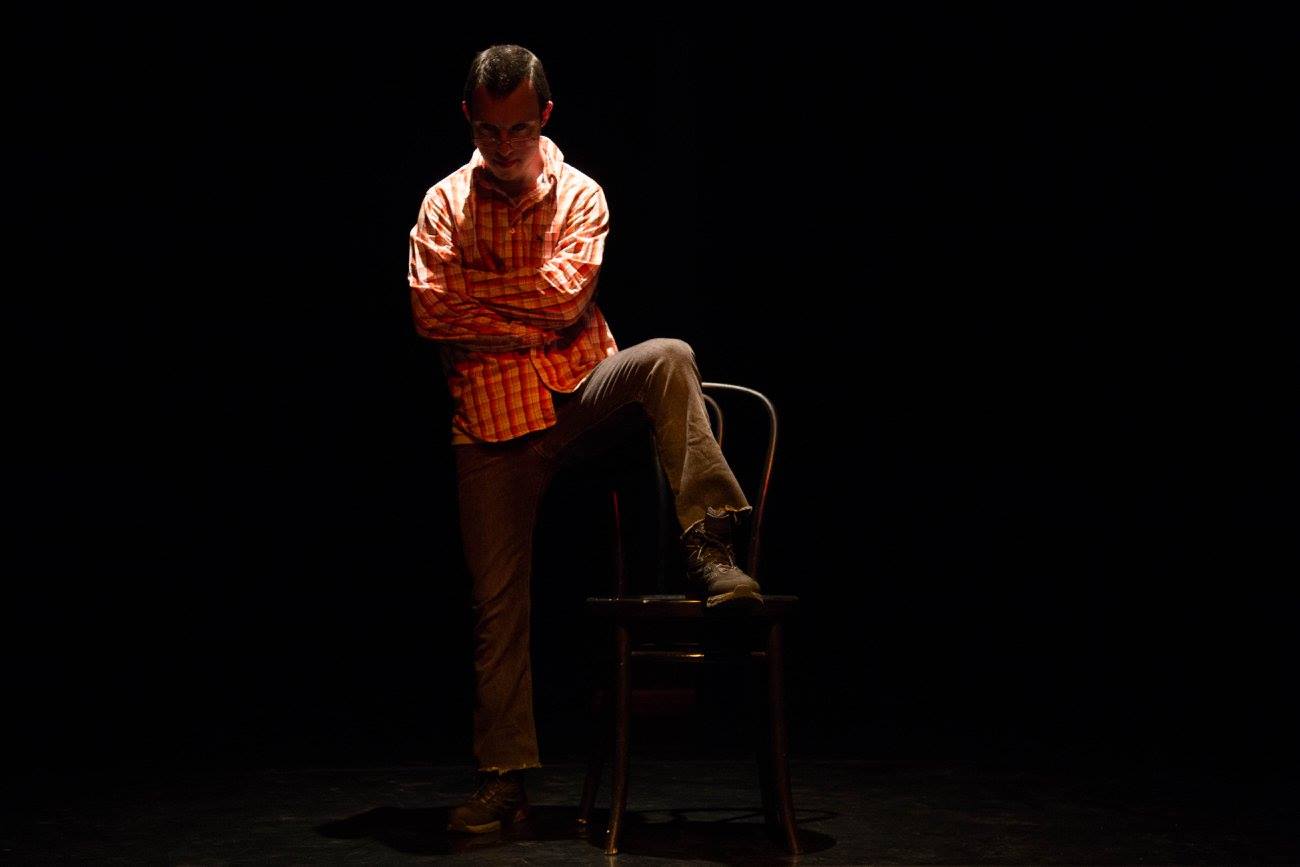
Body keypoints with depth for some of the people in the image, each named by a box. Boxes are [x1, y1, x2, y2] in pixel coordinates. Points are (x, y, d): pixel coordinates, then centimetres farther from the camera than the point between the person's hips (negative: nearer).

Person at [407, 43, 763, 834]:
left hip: (579, 395, 0)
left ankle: (709, 549, -32)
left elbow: (566, 296, -13)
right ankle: (506, 778, 10)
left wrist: (472, 285, -7)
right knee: (498, 603, 0)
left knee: (669, 358, -31)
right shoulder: (444, 204, 5)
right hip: (491, 420, 1)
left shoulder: (579, 195, 2)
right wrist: (530, 323, -12)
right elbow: (433, 314, -8)